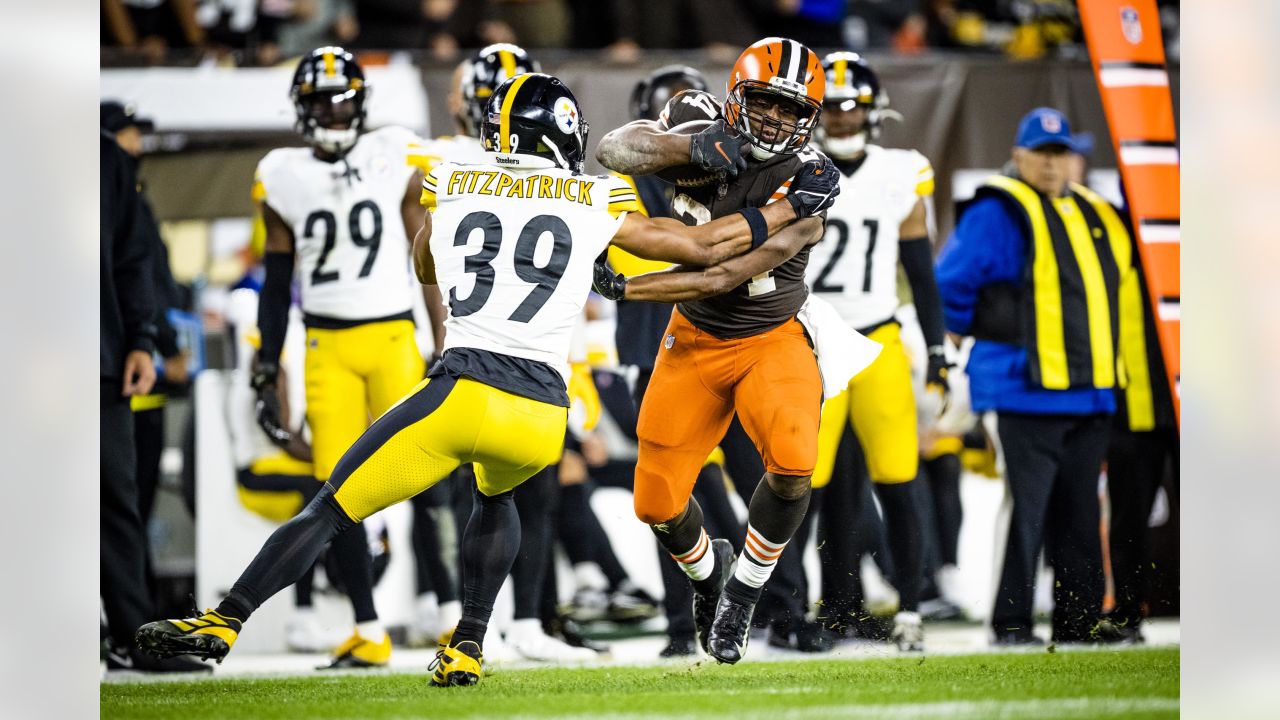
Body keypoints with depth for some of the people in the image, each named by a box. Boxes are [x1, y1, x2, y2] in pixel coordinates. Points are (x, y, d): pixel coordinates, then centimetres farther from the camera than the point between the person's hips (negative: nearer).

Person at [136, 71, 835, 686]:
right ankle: (466, 648, 23)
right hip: (543, 418, 2)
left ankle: (224, 622, -3)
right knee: (495, 496, 34)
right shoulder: (597, 204, 11)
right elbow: (705, 246, 17)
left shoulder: (449, 187, 14)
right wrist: (792, 208, 29)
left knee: (330, 511, 6)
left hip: (462, 390, -1)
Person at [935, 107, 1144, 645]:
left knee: (1078, 514, 10)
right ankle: (1011, 623, -6)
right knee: (1025, 509, -9)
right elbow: (950, 284, -5)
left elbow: (1118, 294, 27)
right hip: (1025, 394, -7)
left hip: (1088, 394, 7)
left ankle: (1080, 622, 15)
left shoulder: (1097, 217, 17)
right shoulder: (999, 214, -6)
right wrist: (975, 333, 4)